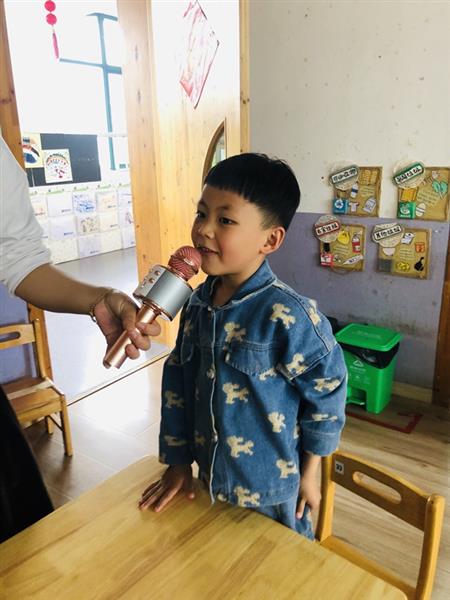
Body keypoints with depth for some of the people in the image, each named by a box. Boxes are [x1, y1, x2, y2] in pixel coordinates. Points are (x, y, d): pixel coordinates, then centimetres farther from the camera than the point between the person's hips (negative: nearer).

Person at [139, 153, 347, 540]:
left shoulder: (288, 316, -27)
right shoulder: (198, 303, -7)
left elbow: (327, 391, -15)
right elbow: (178, 381, 2)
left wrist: (308, 472, -4)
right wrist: (179, 462, 6)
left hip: (271, 493, -5)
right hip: (211, 481, 6)